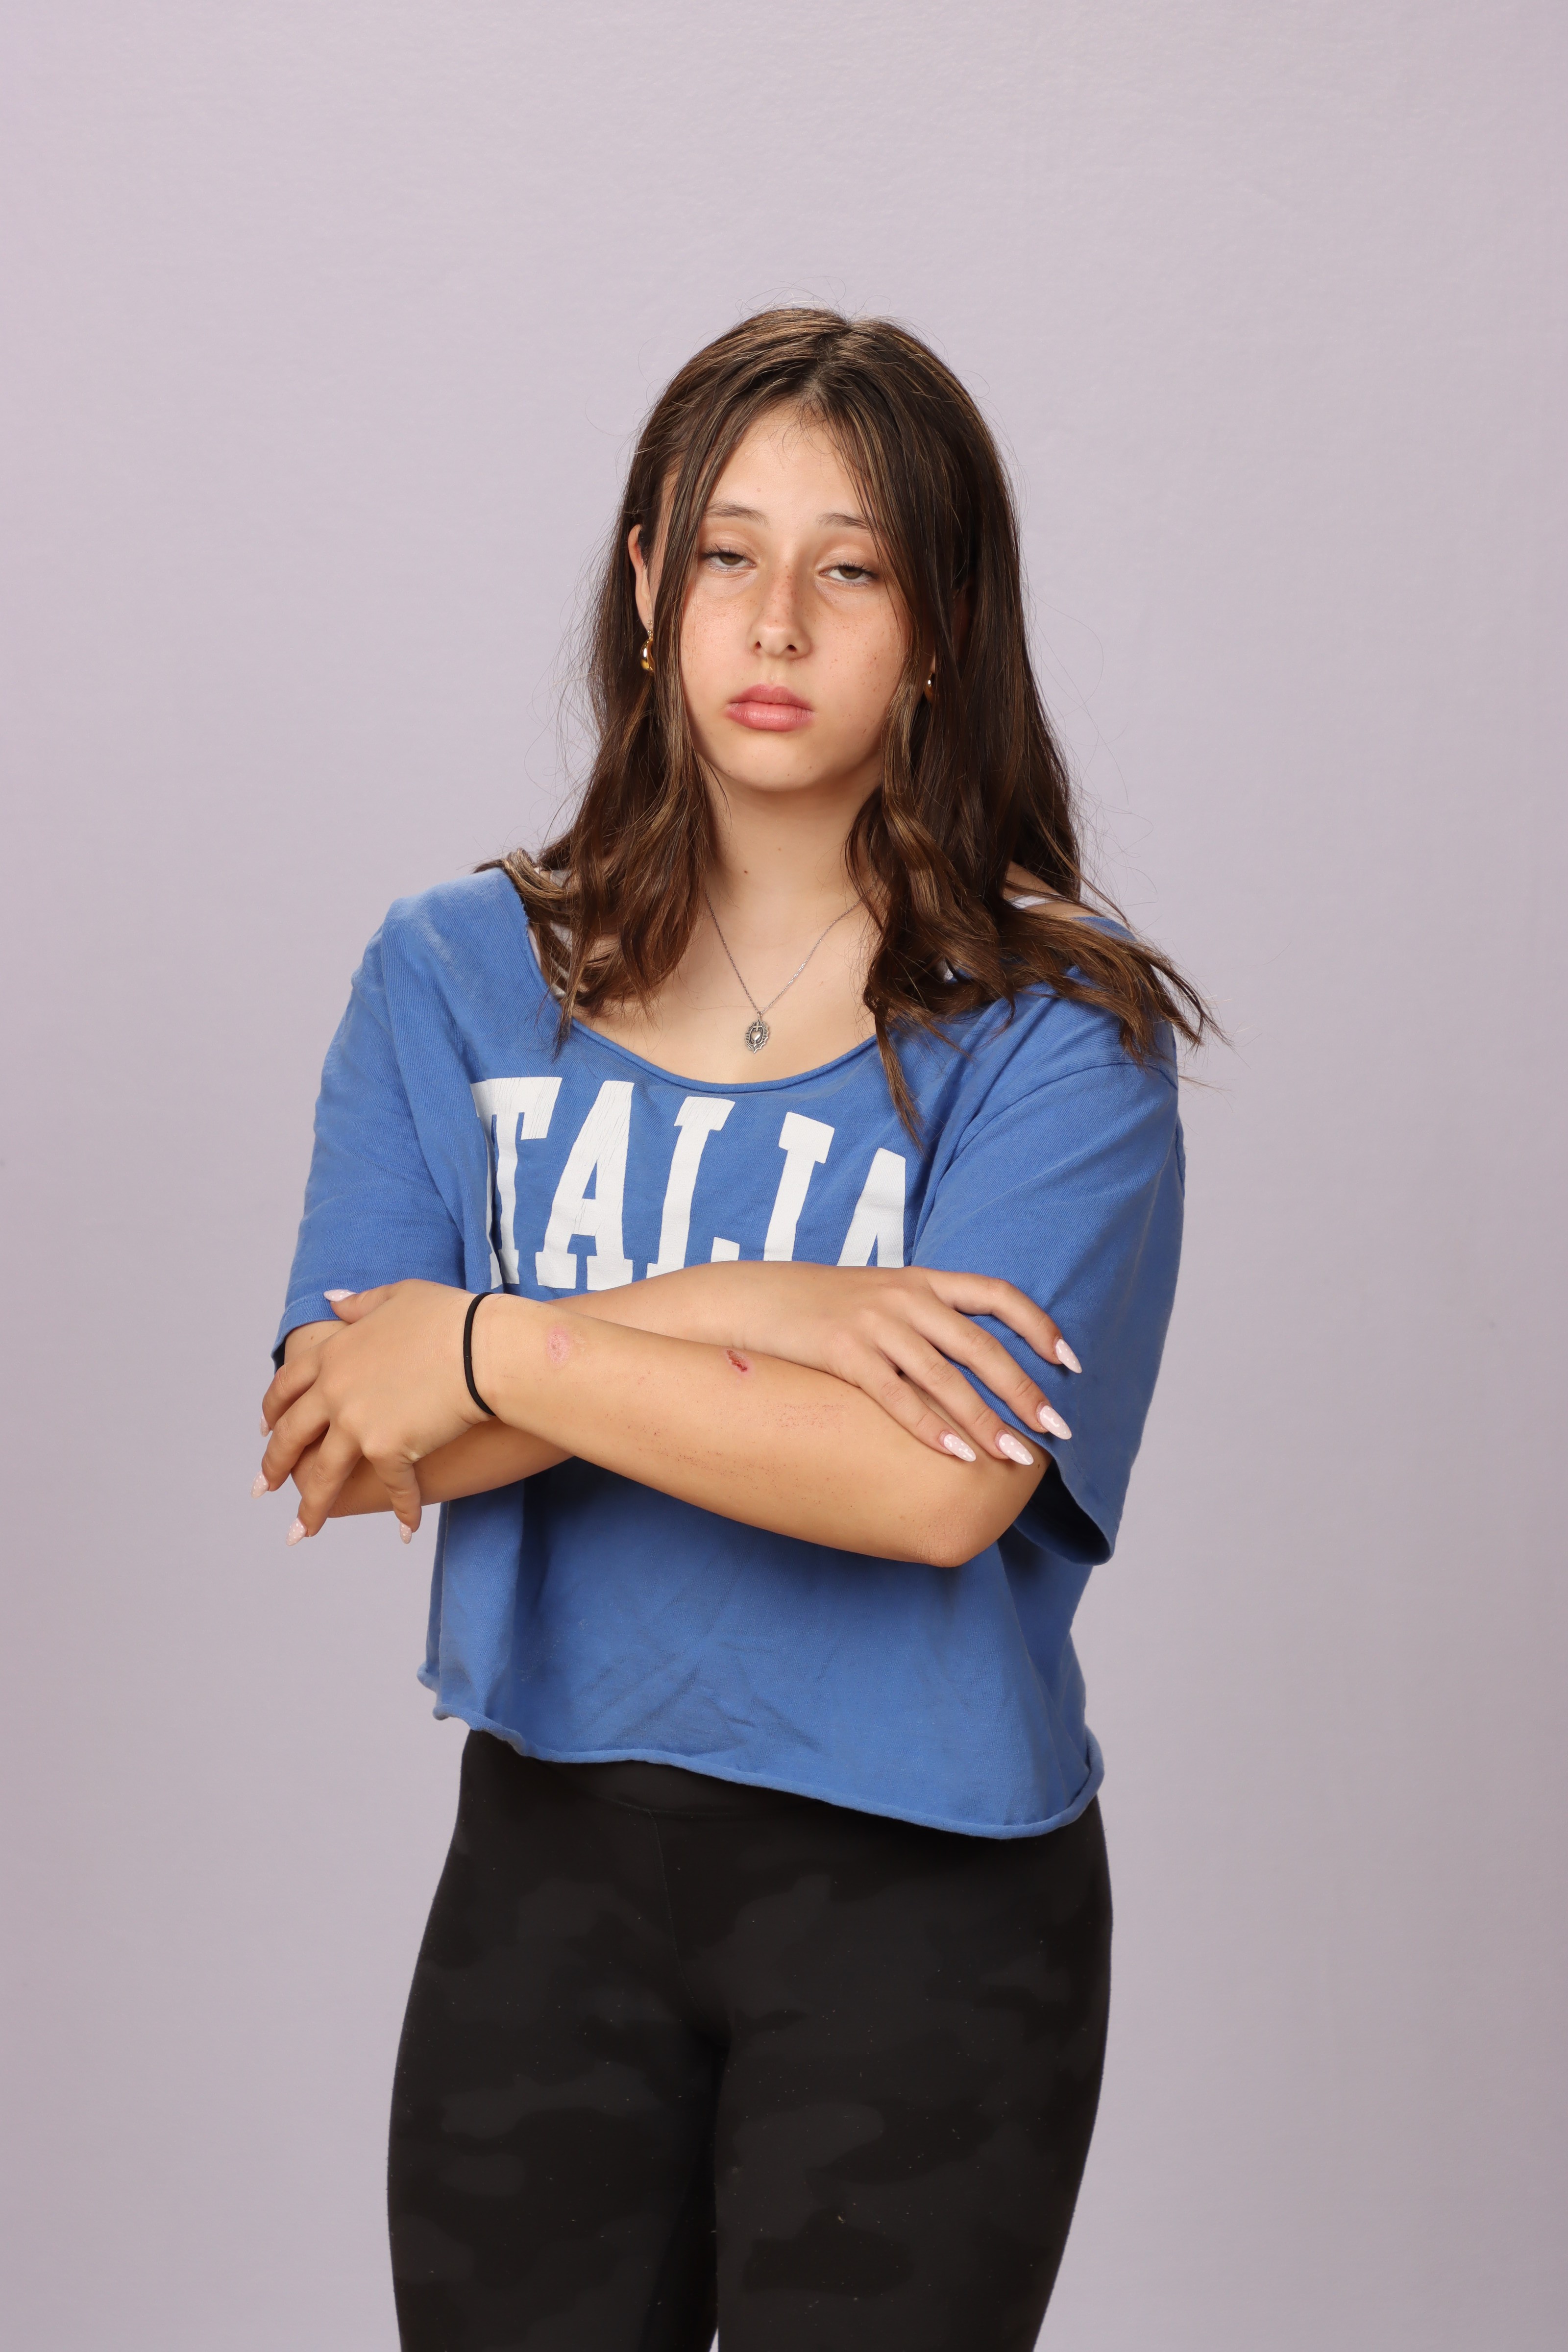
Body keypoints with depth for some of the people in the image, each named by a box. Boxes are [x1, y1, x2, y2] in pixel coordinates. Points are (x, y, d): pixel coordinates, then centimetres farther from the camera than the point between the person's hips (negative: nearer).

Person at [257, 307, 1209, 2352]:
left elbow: (942, 1485, -21)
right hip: (546, 1861, 3)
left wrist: (491, 1353, -17)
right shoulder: (459, 973, 2)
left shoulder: (1058, 1029, -8)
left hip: (925, 1890, -2)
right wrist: (726, 1315, -18)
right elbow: (340, 1438, -7)